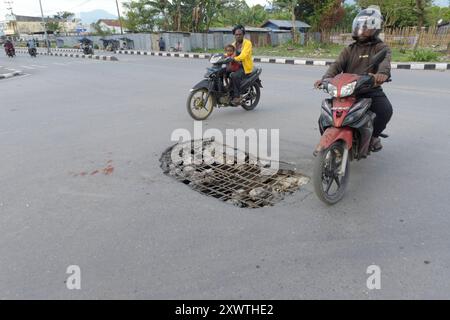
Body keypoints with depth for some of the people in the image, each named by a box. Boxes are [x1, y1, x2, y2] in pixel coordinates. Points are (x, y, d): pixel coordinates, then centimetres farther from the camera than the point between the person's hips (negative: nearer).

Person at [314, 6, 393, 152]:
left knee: (386, 110, -28)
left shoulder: (381, 47, 5)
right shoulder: (349, 49, 16)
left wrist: (382, 73, -45)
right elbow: (337, 64, -3)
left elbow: (385, 61, -19)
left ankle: (373, 135, 4)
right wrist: (326, 78, -27)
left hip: (372, 90, -2)